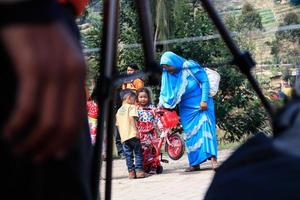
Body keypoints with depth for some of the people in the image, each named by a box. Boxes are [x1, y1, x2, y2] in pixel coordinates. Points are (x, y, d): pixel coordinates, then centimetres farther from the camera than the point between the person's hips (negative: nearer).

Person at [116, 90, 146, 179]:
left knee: (128, 155, 8)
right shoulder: (131, 107, -1)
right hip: (132, 134, -6)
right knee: (138, 153, 0)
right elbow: (132, 118, -16)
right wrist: (136, 130, -21)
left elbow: (117, 124, 19)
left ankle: (131, 171, 5)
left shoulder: (119, 110, 20)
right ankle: (139, 170, -5)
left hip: (123, 136, 6)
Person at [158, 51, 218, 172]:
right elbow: (165, 92, 5)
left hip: (201, 105, -5)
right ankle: (195, 164, 5)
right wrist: (161, 105, -10)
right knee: (190, 133, 3)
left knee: (205, 128, -16)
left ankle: (213, 158, -21)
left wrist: (204, 100, -17)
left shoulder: (190, 67, -13)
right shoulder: (167, 75, 0)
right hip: (186, 109, 5)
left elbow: (205, 81, -12)